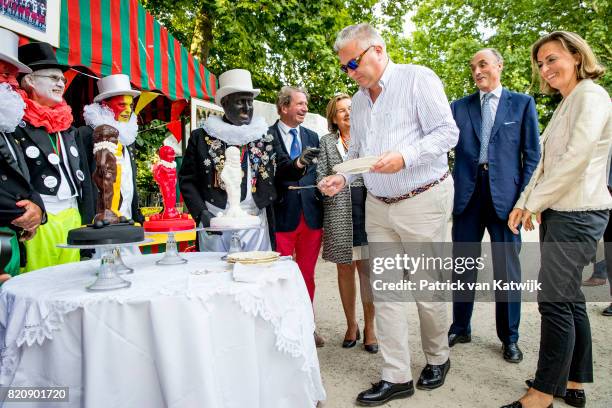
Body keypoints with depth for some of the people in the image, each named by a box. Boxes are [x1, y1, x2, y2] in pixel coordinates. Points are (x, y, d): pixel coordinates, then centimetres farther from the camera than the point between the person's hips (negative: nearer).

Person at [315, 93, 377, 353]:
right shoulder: (326, 142, 12)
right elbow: (321, 177, 7)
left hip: (366, 211, -1)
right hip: (338, 213, 1)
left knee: (367, 270, -1)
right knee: (344, 270, 8)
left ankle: (369, 327, 14)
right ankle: (351, 325, 22)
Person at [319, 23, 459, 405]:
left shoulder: (418, 78, -6)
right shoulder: (359, 99, 15)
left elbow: (447, 131, -12)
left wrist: (404, 156, -25)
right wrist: (343, 176, 0)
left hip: (423, 200, -6)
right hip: (378, 205, 7)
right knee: (385, 291, 4)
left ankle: (437, 359, 31)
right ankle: (397, 377, 15)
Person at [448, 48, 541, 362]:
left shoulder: (522, 103, 6)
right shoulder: (459, 106, 10)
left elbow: (532, 154, 3)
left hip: (504, 195, -1)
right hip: (467, 193, 2)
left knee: (507, 268, 6)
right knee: (463, 264, 10)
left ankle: (509, 337, 23)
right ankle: (460, 328, 26)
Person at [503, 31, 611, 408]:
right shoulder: (567, 104, 20)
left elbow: (576, 158, -21)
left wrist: (534, 202, -14)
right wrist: (525, 203, 4)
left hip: (577, 214, -9)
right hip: (558, 211, 9)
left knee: (555, 301, -6)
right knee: (569, 298, 13)